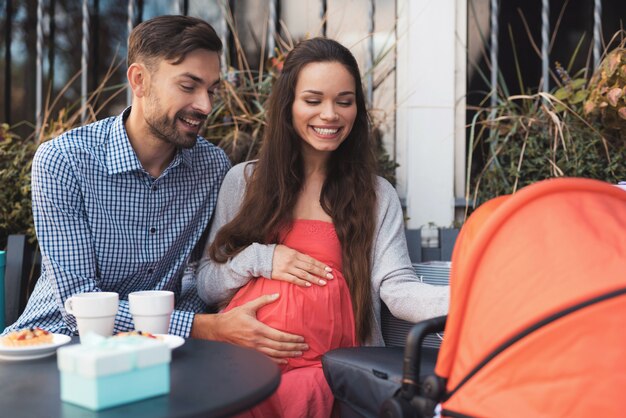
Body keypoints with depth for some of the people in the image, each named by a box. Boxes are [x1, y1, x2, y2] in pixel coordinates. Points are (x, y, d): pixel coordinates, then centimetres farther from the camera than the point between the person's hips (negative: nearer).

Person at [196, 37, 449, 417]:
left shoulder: (378, 196, 6)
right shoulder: (243, 181, 9)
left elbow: (397, 288, -8)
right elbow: (206, 285, 12)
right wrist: (258, 259, -8)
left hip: (324, 370, -1)